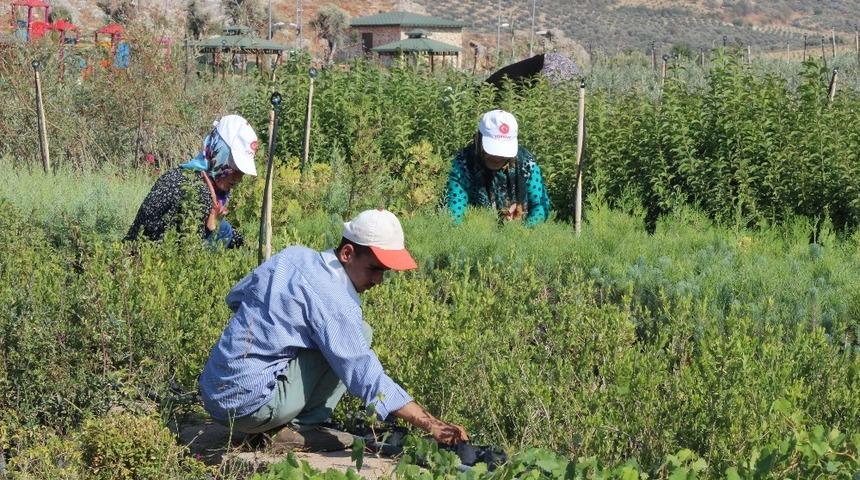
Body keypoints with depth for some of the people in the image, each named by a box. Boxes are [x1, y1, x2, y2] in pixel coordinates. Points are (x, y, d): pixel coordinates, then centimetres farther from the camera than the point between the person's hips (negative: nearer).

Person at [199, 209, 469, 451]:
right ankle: (300, 428, -4)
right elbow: (368, 380, -20)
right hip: (251, 407, -9)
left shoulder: (292, 256, 8)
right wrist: (430, 424, -20)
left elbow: (234, 297, 23)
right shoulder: (333, 299, -16)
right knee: (358, 334, -7)